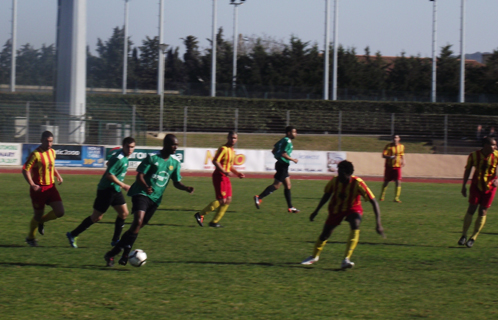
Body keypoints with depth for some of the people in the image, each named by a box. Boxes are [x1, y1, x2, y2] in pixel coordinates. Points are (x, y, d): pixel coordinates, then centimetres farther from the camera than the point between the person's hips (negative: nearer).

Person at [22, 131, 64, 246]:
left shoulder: (52, 152, 8)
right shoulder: (36, 154, -14)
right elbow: (25, 170, -16)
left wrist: (58, 176, 9)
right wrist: (32, 184, -26)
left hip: (51, 187, 6)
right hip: (38, 189, -6)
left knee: (60, 212, -6)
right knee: (38, 214, 4)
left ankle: (41, 221, 23)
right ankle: (30, 238, 28)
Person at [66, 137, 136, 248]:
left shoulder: (124, 157, 8)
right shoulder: (119, 158, -22)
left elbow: (109, 163, 23)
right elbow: (109, 175, -26)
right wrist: (123, 185, -21)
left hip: (115, 189, 10)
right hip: (106, 189, -10)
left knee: (124, 213, 6)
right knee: (96, 217, -3)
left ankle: (115, 240, 15)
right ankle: (72, 235, 8)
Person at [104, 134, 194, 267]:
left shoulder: (175, 162, 10)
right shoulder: (152, 157, -7)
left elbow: (176, 182, 14)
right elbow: (140, 176, -10)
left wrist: (186, 188, -7)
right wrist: (146, 186, -30)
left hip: (155, 199, 6)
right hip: (141, 194, -6)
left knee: (138, 226, 4)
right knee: (138, 221, -24)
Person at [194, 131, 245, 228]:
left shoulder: (232, 150, 15)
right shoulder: (223, 149, -14)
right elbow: (215, 161, -23)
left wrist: (237, 173, 17)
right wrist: (225, 172, -30)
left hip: (226, 177, 9)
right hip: (219, 176, -9)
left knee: (228, 200, 5)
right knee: (222, 200, -12)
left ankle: (214, 222, 9)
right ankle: (200, 215, -3)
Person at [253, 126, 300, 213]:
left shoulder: (283, 140, 14)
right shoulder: (287, 141, -15)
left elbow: (274, 151, 18)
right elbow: (283, 154, -23)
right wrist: (293, 159, -12)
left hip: (282, 165, 11)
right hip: (283, 165, -11)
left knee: (288, 185, 12)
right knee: (276, 185, -8)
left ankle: (290, 207, 14)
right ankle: (259, 197, -10)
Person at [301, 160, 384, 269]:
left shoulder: (357, 183, -31)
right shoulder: (334, 181, -21)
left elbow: (373, 202, -30)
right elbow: (327, 195, 3)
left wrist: (378, 224, -36)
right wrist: (316, 211, 9)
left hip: (353, 208, -3)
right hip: (336, 209, 3)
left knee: (355, 225, -33)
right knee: (325, 234, 7)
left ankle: (346, 260, -33)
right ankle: (314, 256, 38)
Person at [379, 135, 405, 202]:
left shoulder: (401, 146, 5)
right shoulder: (388, 146, -6)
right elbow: (383, 155, -12)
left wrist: (403, 161, 7)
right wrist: (390, 157, -28)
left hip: (397, 167, 2)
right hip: (389, 166, -2)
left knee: (398, 182, -11)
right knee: (386, 182, 7)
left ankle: (396, 198, -8)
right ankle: (382, 197, 25)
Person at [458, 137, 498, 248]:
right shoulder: (473, 156, -10)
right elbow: (467, 170, 3)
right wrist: (464, 186, 1)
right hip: (476, 185, 0)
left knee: (482, 212, -2)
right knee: (471, 209, -7)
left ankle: (473, 238, 9)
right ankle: (464, 235, 7)